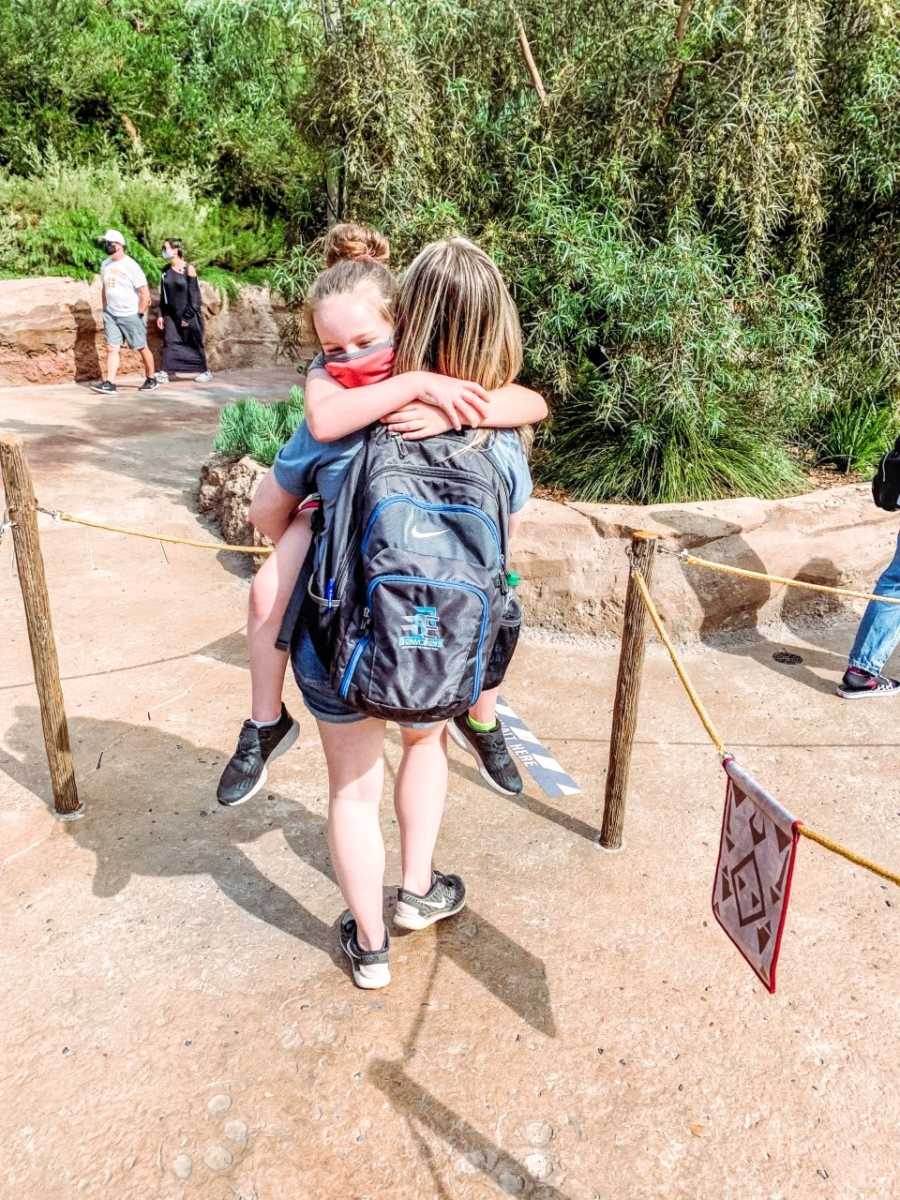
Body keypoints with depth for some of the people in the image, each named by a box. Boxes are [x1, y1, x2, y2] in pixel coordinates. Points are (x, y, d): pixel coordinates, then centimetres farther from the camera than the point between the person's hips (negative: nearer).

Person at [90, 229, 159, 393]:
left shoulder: (130, 265, -11)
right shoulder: (105, 265, 9)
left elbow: (145, 292, -12)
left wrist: (140, 315, -12)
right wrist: (105, 311, 15)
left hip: (131, 315, -6)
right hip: (111, 315, 6)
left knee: (141, 348, 5)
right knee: (111, 348, -4)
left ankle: (151, 380, 19)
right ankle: (109, 383, -8)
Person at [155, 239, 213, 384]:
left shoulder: (188, 268, -10)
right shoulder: (166, 270, 6)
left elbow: (193, 294, -12)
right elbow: (163, 294, 11)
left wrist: (188, 316, -15)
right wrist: (161, 315, 6)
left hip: (189, 313, -5)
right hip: (171, 313, 5)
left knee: (194, 343, 5)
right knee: (169, 341, -5)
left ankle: (205, 371, 20)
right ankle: (166, 372, -4)